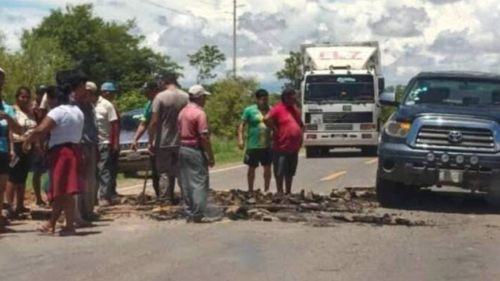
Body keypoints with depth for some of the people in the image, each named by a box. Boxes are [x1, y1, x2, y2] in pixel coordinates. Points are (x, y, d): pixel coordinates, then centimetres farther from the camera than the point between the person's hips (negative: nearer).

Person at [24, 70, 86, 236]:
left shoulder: (58, 111, -13)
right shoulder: (78, 112, 13)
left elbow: (41, 130, -21)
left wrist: (27, 141, -7)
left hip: (61, 152, -8)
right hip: (74, 150, 8)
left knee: (64, 191, -6)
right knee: (59, 191, 12)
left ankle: (70, 225, -5)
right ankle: (51, 224, 17)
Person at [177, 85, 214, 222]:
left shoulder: (183, 112, 11)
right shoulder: (199, 113, -14)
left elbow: (179, 132, 14)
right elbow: (204, 137, -17)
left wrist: (183, 145, 19)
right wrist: (211, 157, -13)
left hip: (183, 149, 8)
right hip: (196, 150, -8)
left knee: (186, 183, 10)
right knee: (199, 182, -4)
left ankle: (189, 213, 14)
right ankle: (198, 214, -7)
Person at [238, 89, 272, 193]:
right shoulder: (249, 110, -4)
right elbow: (242, 125, -5)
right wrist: (240, 139, -14)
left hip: (267, 145, 3)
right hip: (253, 145, -3)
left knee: (267, 168, 7)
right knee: (252, 168, 7)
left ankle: (266, 190, 20)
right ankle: (250, 190, 19)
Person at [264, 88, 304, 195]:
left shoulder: (295, 109, 15)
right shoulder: (278, 109, -10)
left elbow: (301, 124, 27)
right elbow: (267, 119, -26)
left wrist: (300, 134, 11)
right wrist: (275, 130, -18)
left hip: (294, 147, 8)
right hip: (281, 147, -8)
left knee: (290, 172, 15)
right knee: (280, 172, -1)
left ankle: (288, 192, 25)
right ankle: (280, 193, 5)